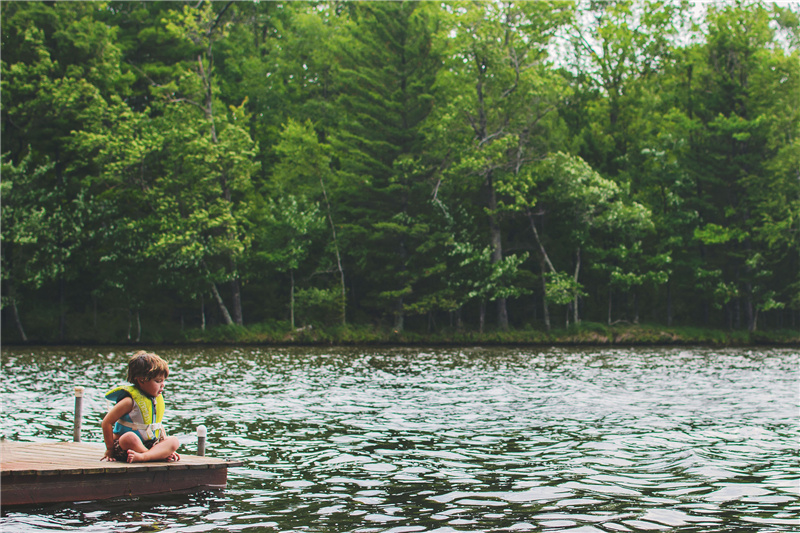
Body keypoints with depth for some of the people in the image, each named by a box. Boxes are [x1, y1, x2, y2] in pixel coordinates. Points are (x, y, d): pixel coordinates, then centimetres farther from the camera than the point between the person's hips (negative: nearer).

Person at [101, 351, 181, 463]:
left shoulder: (157, 399, 10)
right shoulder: (130, 401, -13)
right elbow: (107, 422, -13)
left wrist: (167, 447, 8)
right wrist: (110, 450, -11)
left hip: (149, 444, 7)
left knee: (174, 441, -17)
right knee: (129, 438, -39)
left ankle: (142, 456, -38)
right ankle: (161, 454, -24)